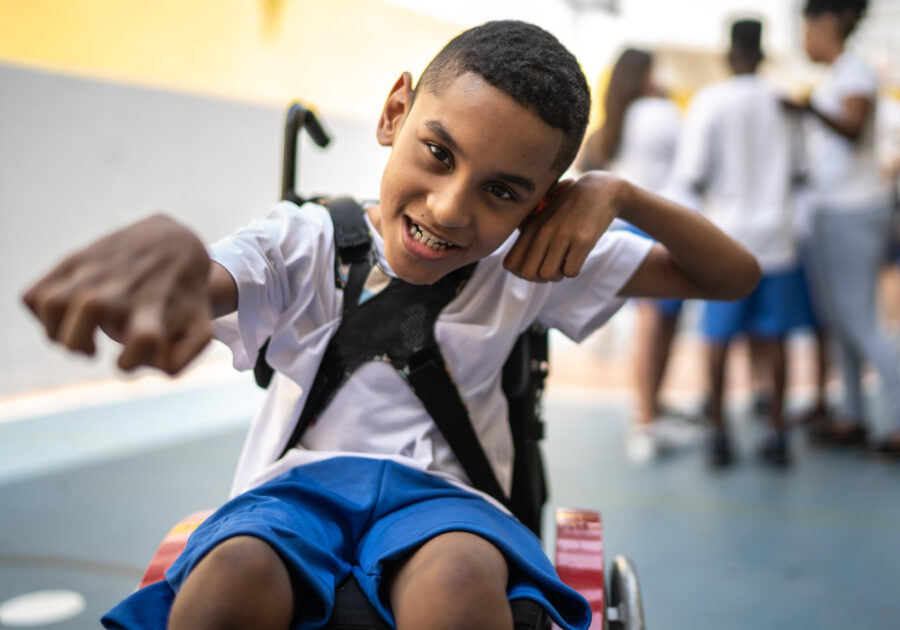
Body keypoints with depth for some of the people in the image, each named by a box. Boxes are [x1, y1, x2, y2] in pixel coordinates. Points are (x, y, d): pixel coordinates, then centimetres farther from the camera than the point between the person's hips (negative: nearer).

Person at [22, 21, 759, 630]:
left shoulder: (531, 265, 6)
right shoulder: (305, 242, 1)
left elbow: (736, 277, 11)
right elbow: (203, 287, -21)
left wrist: (618, 193, -7)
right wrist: (160, 246, -48)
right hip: (295, 483, 0)